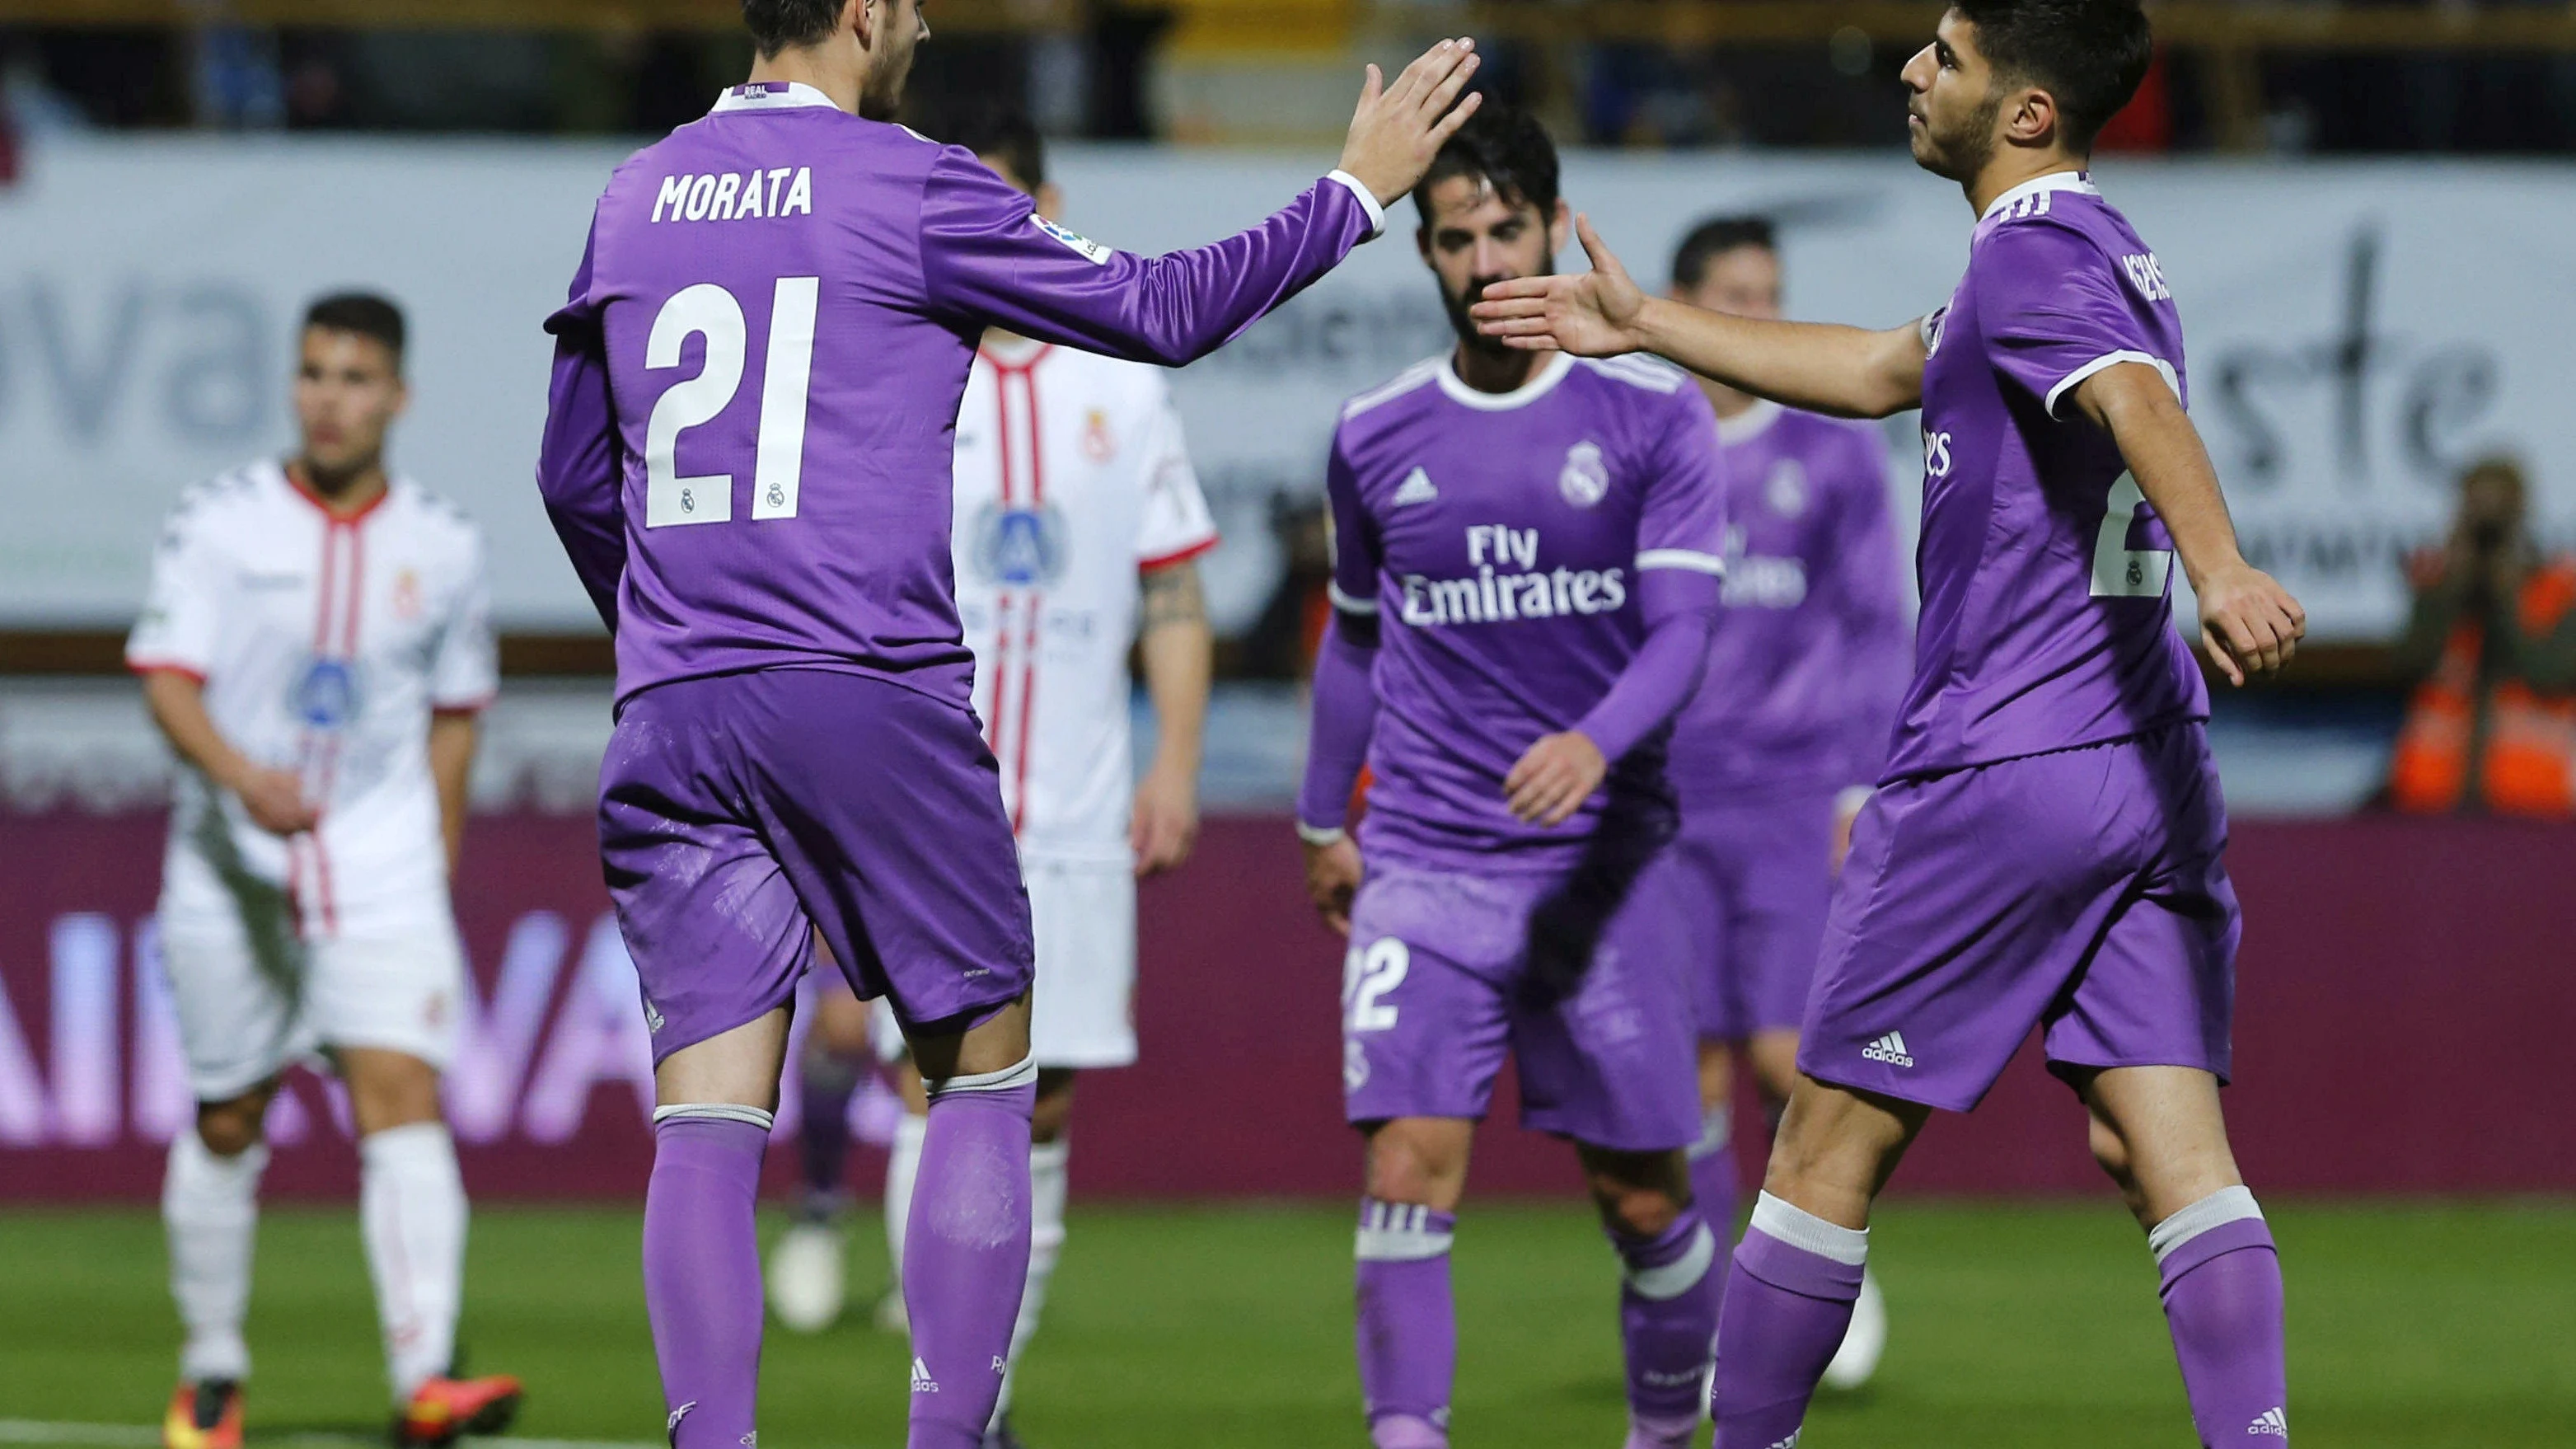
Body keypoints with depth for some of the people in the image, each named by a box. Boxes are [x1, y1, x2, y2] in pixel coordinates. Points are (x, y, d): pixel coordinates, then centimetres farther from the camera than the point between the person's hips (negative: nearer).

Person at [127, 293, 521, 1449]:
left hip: (385, 875, 0)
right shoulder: (220, 524, -3)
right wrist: (242, 775, -30)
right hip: (233, 875, 0)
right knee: (228, 1124, 8)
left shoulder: (444, 549, 4)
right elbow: (168, 681, -11)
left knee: (402, 1093, -17)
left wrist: (439, 864, 18)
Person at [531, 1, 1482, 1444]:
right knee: (983, 1076, 9)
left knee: (707, 1120, 0)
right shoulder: (911, 190, -3)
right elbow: (1159, 310, 4)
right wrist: (1357, 192, 15)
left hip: (669, 717, 4)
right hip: (869, 696, -4)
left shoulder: (635, 199, 14)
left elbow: (573, 476, 23)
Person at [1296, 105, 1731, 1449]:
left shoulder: (1653, 416, -2)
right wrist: (1323, 820, 26)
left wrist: (1596, 744, -27)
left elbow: (1682, 625, -9)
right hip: (1422, 869, 1)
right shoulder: (1373, 439, 5)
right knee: (1408, 1167, -15)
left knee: (1640, 1193, 6)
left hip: (1602, 861, -1)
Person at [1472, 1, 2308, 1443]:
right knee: (2170, 1149, -2)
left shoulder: (2032, 256, -10)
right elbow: (1884, 370, 34)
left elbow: (2141, 401, -31)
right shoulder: (2103, 252, 19)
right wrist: (1648, 325, 41)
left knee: (1831, 1146, 4)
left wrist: (2220, 566, -49)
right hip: (2152, 772, 8)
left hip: (1999, 770, -8)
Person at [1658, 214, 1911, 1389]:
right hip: (1671, 803, 1)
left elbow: (1879, 628, 6)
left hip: (1799, 797, -1)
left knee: (1783, 1055, -9)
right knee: (1697, 1073, 0)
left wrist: (1865, 788, -2)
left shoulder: (1833, 452, 3)